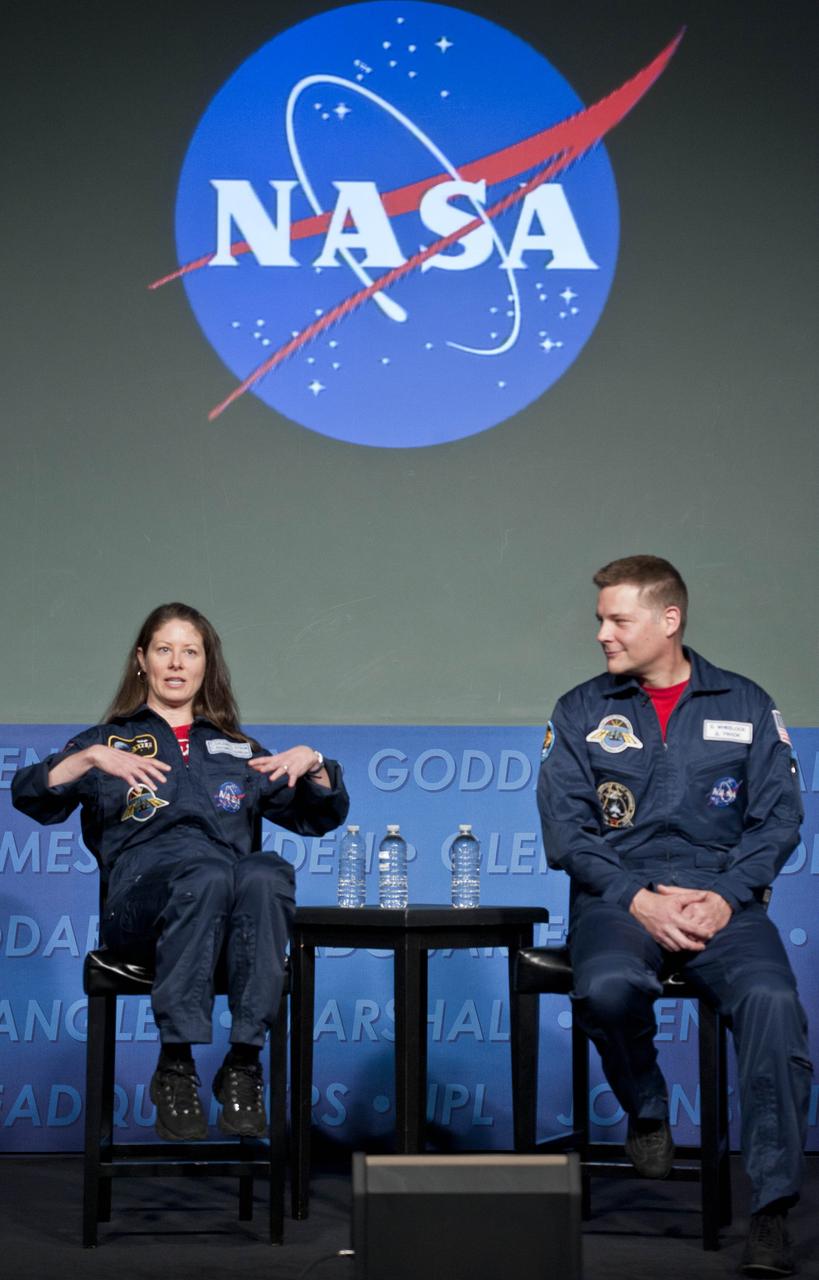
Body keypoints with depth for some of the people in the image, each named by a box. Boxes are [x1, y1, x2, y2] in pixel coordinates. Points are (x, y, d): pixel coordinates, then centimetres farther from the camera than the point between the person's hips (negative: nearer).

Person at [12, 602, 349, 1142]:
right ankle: (176, 1066, -34)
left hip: (230, 919, 2)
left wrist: (313, 763, 6)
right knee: (208, 871, -38)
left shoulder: (238, 751, 31)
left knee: (266, 873, -35)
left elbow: (321, 816, 26)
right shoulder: (111, 740, 24)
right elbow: (32, 796, 6)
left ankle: (244, 1063, -34)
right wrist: (90, 759, -12)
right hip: (141, 901, -2)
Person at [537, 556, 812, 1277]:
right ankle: (647, 1113, -2)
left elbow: (779, 817, 7)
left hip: (721, 902, 0)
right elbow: (565, 827, 3)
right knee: (608, 988, -35)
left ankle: (773, 1207, -28)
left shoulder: (745, 707, 12)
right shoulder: (582, 714, 11)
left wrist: (726, 896, -11)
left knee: (771, 997, -32)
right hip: (619, 899, 0)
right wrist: (639, 899, -12)